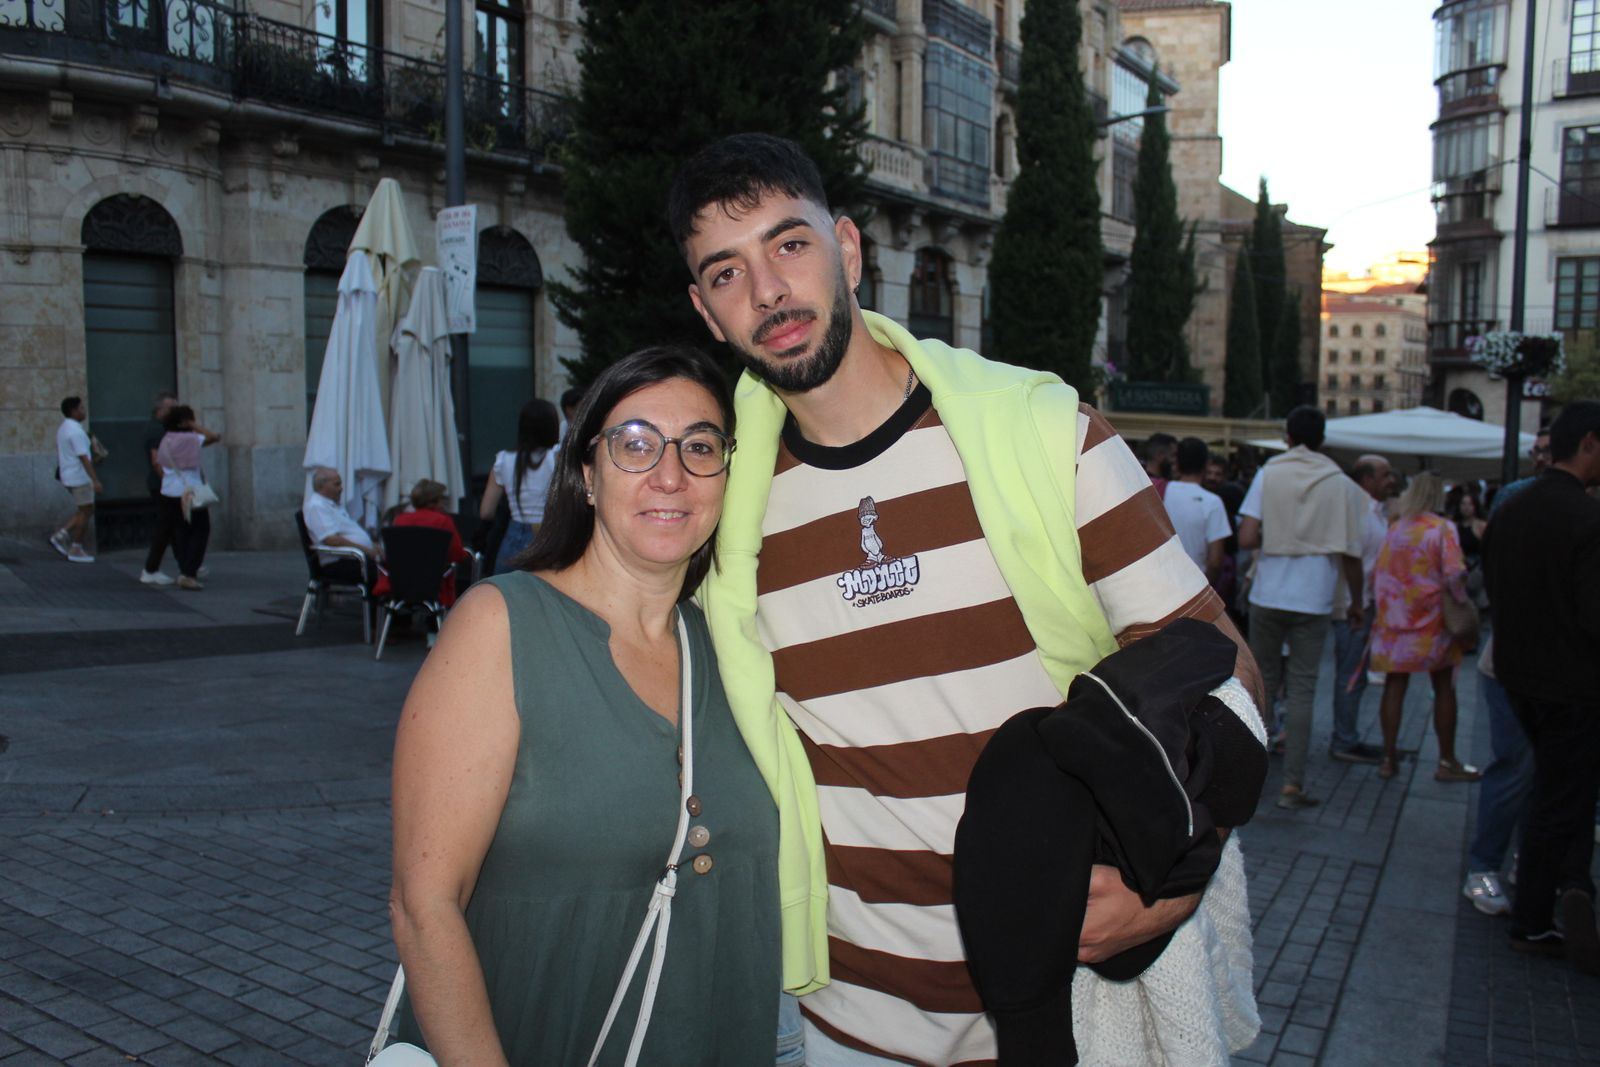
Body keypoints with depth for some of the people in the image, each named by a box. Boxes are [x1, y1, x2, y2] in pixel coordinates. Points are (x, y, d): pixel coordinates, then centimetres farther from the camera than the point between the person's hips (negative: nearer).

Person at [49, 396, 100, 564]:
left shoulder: (63, 428, 12)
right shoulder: (76, 431, -19)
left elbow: (61, 454, 19)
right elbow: (83, 458, -23)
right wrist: (95, 480, -24)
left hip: (68, 476, 10)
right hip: (80, 478, -10)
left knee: (85, 510, 17)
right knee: (85, 512, 0)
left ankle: (61, 535, 9)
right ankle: (76, 549, 5)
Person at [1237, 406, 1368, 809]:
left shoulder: (1269, 474, -2)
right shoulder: (1342, 485, 0)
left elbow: (1246, 538, -10)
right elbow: (1351, 554, -1)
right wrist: (1357, 602, 13)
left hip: (1267, 595, 1)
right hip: (1313, 600, -1)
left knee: (1263, 681, 15)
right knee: (1301, 691, 2)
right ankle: (1292, 784, 1)